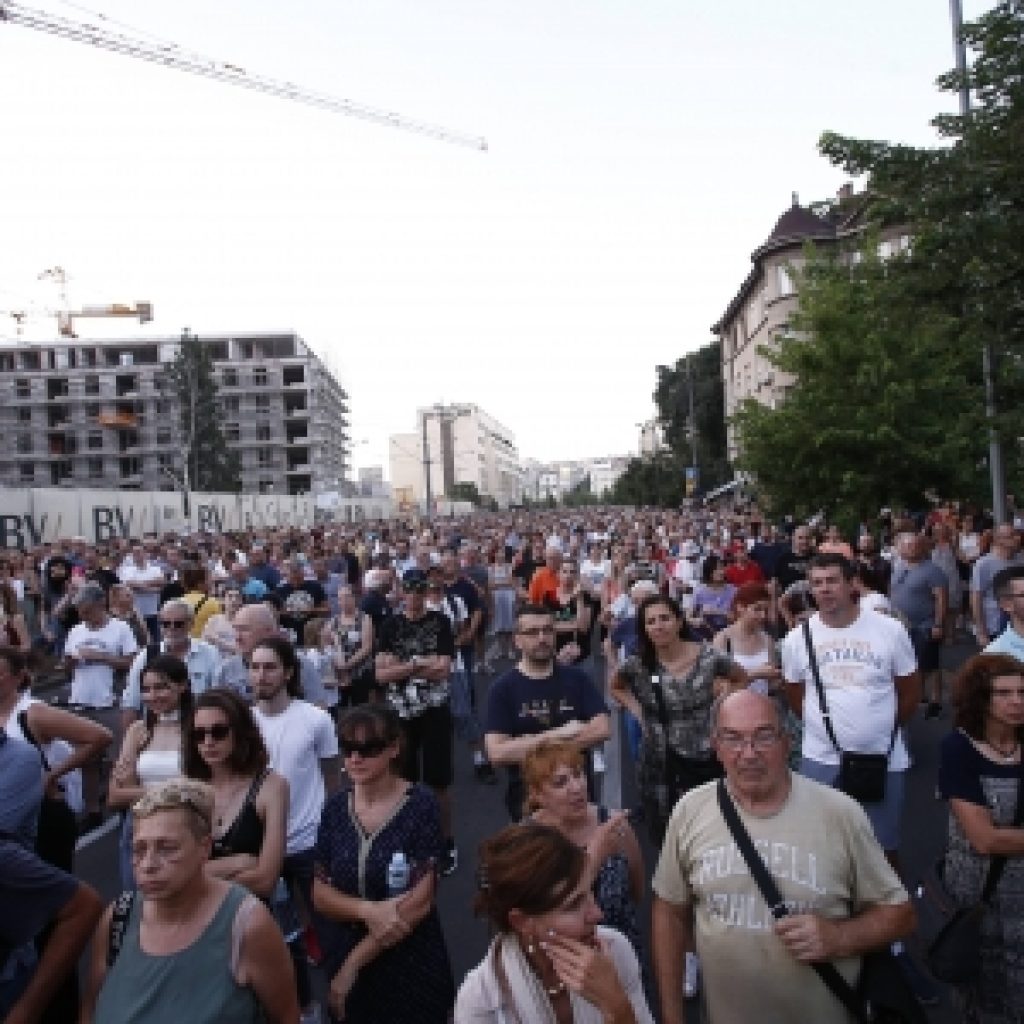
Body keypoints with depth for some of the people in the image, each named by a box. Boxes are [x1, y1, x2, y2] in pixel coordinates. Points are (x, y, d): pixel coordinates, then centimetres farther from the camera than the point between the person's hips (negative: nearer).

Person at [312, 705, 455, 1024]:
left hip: (410, 963, -4)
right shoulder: (335, 807, -3)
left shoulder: (421, 804, -16)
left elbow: (421, 900, -17)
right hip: (340, 957, 4)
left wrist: (355, 961, -15)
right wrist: (367, 910, -19)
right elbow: (319, 894, -1)